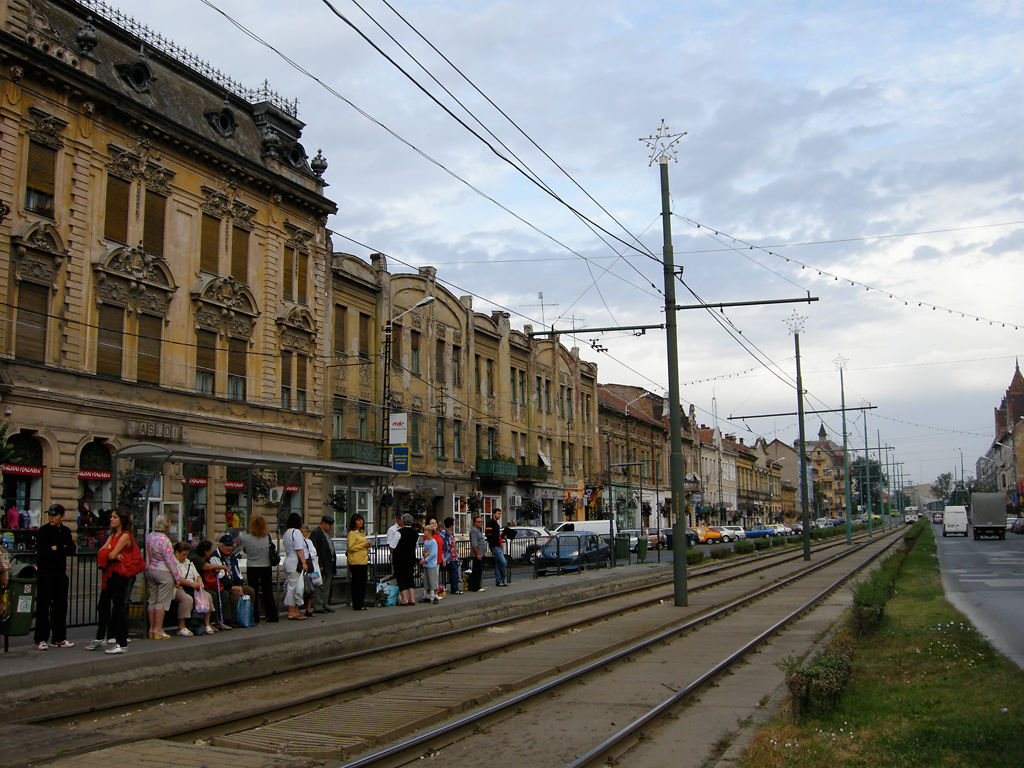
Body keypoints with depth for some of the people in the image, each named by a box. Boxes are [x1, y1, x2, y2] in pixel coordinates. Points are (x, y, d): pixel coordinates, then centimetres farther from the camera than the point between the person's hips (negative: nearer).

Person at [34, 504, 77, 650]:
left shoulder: (66, 531, 10)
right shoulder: (42, 531, -4)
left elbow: (72, 550, 0)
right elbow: (41, 551, -16)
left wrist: (56, 548, -13)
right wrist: (63, 549, -11)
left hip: (60, 573, 5)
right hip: (45, 573, -5)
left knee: (61, 605, 7)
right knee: (43, 606, -4)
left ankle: (59, 638, 14)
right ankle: (41, 639, 2)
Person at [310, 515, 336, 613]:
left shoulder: (326, 533, 18)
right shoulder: (315, 533, -12)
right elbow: (314, 550, -18)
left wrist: (333, 564, 18)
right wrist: (319, 565, -22)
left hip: (329, 565, 10)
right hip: (321, 565, -10)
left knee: (327, 586, 13)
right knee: (319, 586, -6)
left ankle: (325, 605, 20)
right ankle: (317, 607, -3)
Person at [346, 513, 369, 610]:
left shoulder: (362, 533, 20)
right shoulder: (352, 533, -7)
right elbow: (351, 547, -15)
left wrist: (367, 547, 14)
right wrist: (363, 545, -17)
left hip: (363, 561, 8)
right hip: (355, 562, -8)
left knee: (363, 583, 7)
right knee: (356, 583, -6)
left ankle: (362, 603, 14)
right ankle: (356, 605, -2)